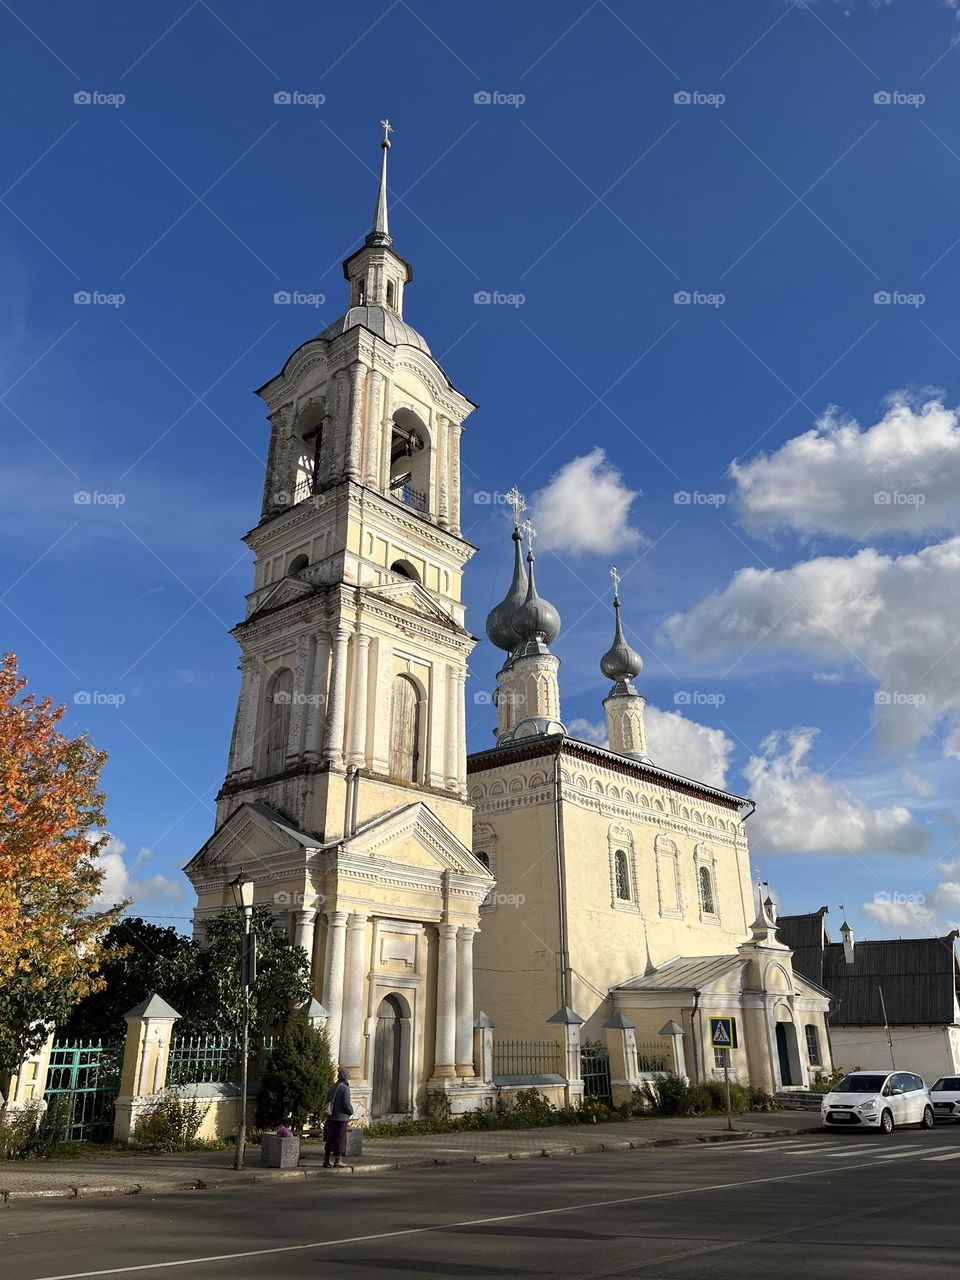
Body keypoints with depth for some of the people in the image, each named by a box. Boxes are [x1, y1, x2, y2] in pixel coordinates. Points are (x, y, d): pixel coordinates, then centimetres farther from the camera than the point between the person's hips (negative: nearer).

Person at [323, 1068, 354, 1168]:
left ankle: (326, 1161, 17)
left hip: (330, 1118, 6)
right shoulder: (345, 1088, -13)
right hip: (341, 1118, -6)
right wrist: (351, 1111, 2)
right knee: (339, 1140, 3)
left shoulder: (331, 1087, 8)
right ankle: (337, 1162, 6)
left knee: (329, 1140, 14)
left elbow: (327, 1103, 10)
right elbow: (347, 1104, -16)